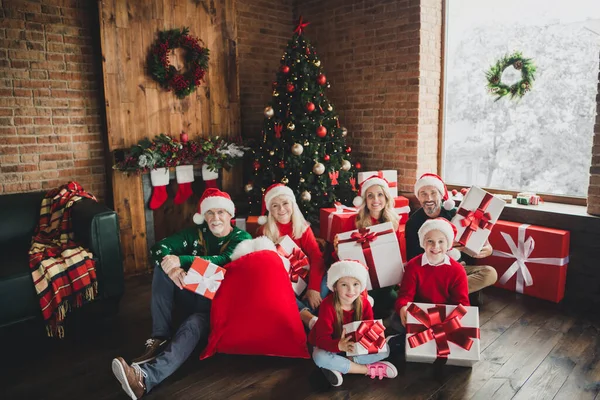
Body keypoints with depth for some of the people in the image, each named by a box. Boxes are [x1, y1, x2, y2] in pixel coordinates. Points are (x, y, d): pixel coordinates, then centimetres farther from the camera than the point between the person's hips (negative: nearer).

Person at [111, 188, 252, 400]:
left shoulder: (242, 238, -7)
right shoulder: (196, 233, 3)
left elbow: (222, 260, -27)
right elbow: (159, 247, -9)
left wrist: (181, 260, -37)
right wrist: (172, 268, -32)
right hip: (193, 293, 5)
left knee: (193, 325, -36)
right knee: (162, 266, -18)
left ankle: (145, 377, -56)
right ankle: (158, 338, -23)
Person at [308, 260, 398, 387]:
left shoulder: (364, 303, -15)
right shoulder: (327, 306, -28)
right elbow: (322, 338, -31)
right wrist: (339, 345, -53)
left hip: (356, 345, 4)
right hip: (331, 345, -4)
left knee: (384, 350, -16)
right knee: (320, 357, -37)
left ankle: (338, 366, -21)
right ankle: (370, 369, -23)